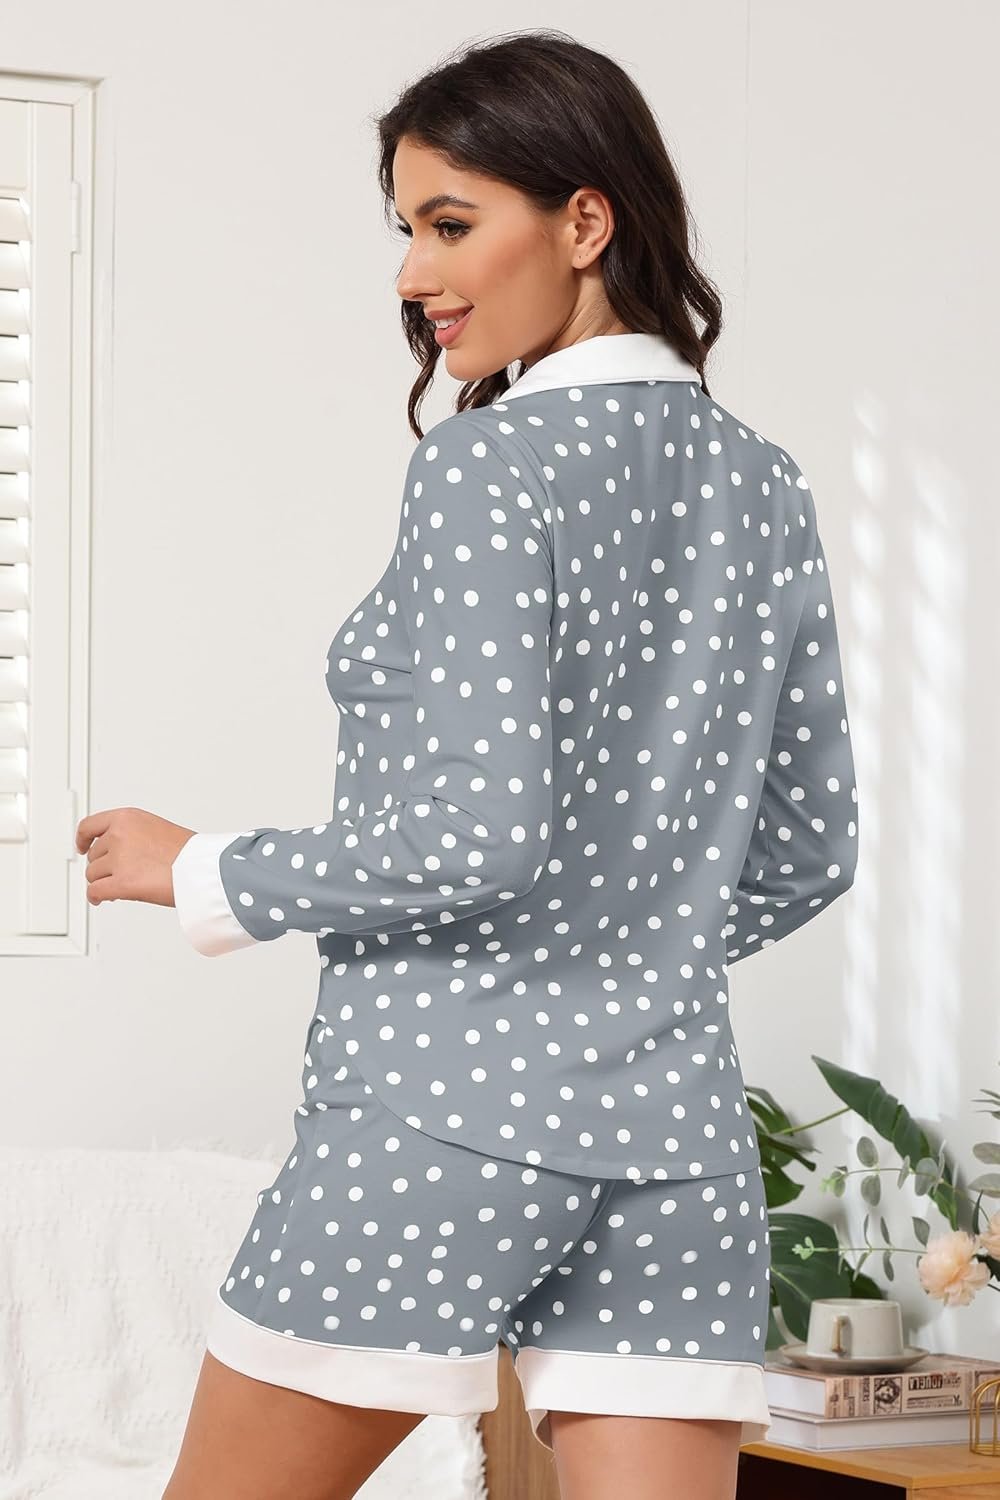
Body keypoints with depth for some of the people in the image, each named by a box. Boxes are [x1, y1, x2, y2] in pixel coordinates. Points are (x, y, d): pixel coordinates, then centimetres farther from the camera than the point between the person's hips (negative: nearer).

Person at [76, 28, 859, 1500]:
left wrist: (208, 878, -4)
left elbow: (480, 838, -17)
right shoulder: (764, 482, 11)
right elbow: (808, 852, 15)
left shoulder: (489, 462, -10)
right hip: (678, 1122, 7)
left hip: (447, 1102, -6)